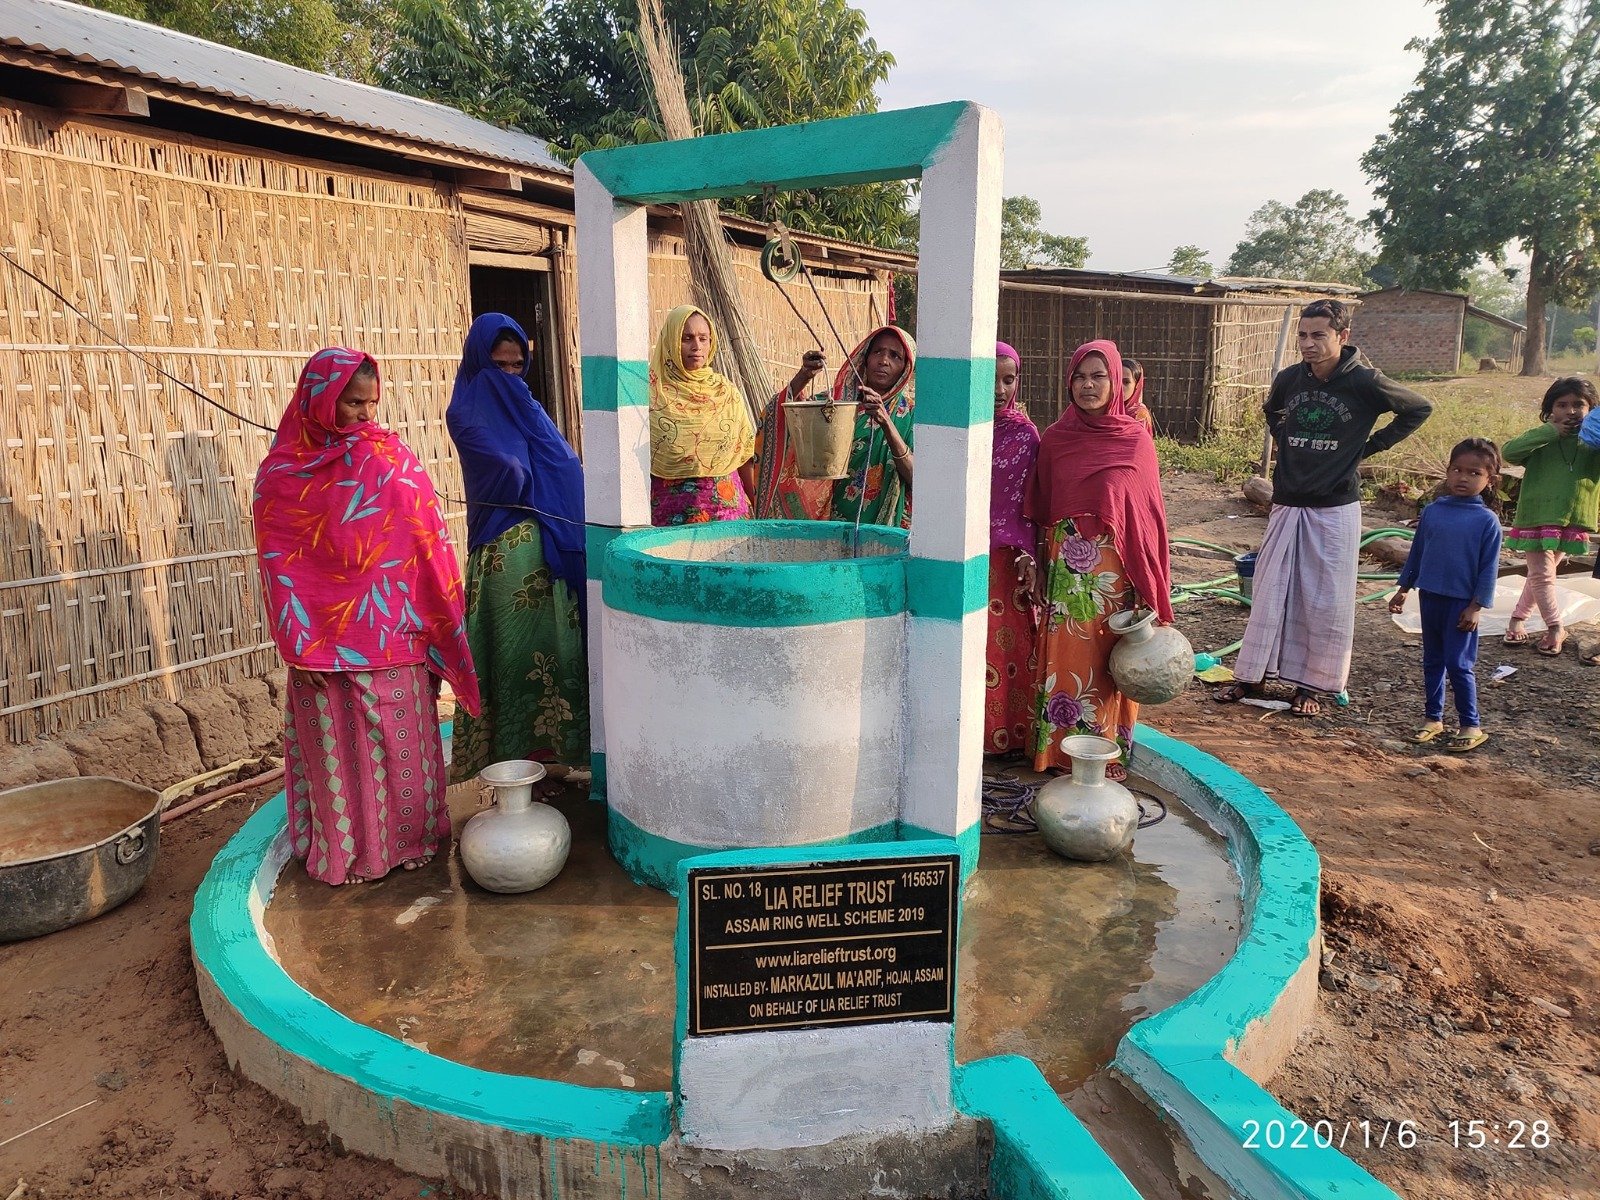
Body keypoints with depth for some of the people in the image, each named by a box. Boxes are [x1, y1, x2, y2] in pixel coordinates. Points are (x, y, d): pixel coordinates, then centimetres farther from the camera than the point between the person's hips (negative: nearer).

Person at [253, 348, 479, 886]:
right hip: (328, 639, 0)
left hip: (393, 634, 1)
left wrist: (435, 624, 0)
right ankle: (346, 850, 23)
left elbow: (427, 541, 2)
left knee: (401, 737, 9)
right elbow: (279, 563, -2)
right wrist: (298, 644, -7)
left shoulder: (392, 455, 1)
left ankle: (409, 837, 25)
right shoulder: (283, 471, -1)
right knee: (338, 745, 9)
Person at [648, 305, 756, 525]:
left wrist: (752, 510, 8)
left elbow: (745, 455, 11)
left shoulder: (726, 391, 8)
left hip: (727, 506, 3)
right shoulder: (650, 391, -2)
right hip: (670, 510, -2)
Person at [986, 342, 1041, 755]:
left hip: (1003, 562, -1)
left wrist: (1028, 557, -7)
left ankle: (1003, 734, 18)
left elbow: (1028, 503, 1)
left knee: (1004, 649, 4)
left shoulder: (1024, 434, 0)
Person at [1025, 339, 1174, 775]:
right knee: (1066, 655, 3)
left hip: (1118, 568, 0)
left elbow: (1150, 511, 3)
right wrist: (1041, 571, 6)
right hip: (1067, 566, 1)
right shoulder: (1055, 438, 4)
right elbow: (1041, 510, 8)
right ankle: (1061, 750, 16)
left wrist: (1149, 582, 0)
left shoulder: (1136, 438, 2)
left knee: (1112, 658, 5)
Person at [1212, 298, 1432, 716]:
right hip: (1287, 504, 3)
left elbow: (1419, 409, 4)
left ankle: (1311, 685, 14)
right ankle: (1252, 676, 16)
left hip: (1335, 508, -3)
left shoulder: (1365, 381, -9)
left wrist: (1369, 446, -1)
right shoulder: (1289, 378, 1)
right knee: (1270, 593, 6)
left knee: (1326, 602, 3)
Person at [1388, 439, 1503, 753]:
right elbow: (1416, 553, 11)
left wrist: (1476, 606, -9)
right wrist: (1403, 589, 13)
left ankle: (1471, 726, 8)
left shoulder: (1487, 520, -9)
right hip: (1430, 597, 5)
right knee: (1432, 661, 13)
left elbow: (1489, 568, -7)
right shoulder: (1432, 512, 2)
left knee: (1459, 663, -3)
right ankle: (1433, 718, 23)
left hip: (1462, 603, -4)